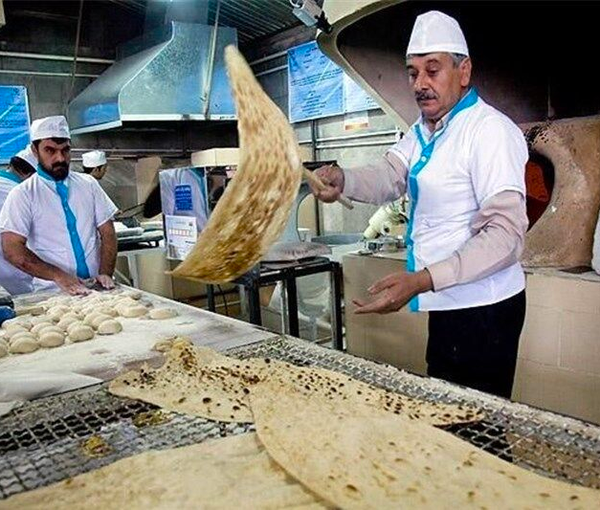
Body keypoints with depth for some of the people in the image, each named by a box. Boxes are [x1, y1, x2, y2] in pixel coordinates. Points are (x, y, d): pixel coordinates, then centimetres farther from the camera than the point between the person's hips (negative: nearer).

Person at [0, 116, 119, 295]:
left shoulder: (88, 184, 10)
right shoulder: (22, 195, 1)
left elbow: (107, 233, 8)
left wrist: (105, 274, -6)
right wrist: (58, 276, -16)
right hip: (51, 292, -2)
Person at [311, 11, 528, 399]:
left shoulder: (491, 130, -17)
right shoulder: (421, 132, 12)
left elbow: (506, 233, -25)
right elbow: (388, 178, -2)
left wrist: (421, 281, -34)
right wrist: (342, 180, -24)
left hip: (483, 308, -8)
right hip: (446, 305, 8)